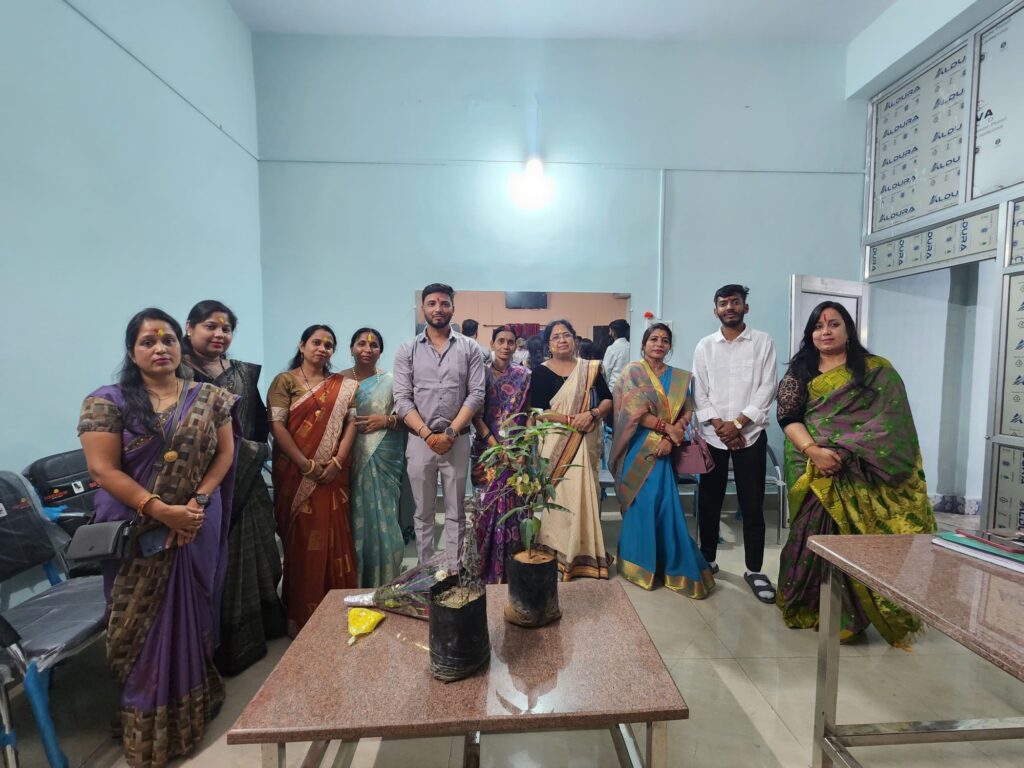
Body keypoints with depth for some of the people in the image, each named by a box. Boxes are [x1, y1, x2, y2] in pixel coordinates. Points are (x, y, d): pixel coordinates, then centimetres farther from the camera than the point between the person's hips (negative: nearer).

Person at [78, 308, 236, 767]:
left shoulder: (208, 398, 2)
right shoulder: (108, 402, -5)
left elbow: (225, 453, 1)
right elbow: (103, 469, -11)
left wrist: (198, 502, -13)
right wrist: (161, 509, -19)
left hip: (197, 528, 2)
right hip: (137, 532, -1)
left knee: (192, 614, 13)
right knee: (143, 623, 8)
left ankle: (193, 705, 32)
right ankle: (148, 728, 26)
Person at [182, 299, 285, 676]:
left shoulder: (245, 373, 10)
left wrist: (255, 450, -4)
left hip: (246, 480, 5)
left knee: (250, 555, 16)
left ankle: (258, 630, 34)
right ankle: (225, 648, 21)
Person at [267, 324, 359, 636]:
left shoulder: (343, 385, 10)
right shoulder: (284, 381, 1)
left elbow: (351, 423, 3)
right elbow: (277, 426, -7)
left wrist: (337, 461, -10)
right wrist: (306, 464, -15)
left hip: (332, 474, 2)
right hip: (296, 473, -2)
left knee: (333, 537, 6)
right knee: (301, 539, 3)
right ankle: (300, 613, 17)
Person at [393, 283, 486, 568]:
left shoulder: (469, 348, 3)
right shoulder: (407, 350, 3)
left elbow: (476, 395, -4)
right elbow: (402, 399, -3)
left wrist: (450, 432, -12)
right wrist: (428, 434, -13)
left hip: (458, 440, 0)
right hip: (419, 440, 1)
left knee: (455, 512, 9)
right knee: (423, 512, 12)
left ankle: (454, 572, 21)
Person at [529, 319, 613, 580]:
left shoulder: (591, 368, 10)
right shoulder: (541, 372, 0)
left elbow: (608, 400, 7)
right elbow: (538, 411, -8)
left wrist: (591, 414, -13)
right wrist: (571, 419, -17)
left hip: (586, 444, 3)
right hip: (555, 444, -2)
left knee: (584, 494, 4)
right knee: (557, 495, -1)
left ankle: (584, 553, 19)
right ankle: (555, 554, 12)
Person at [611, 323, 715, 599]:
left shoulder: (680, 377, 12)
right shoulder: (632, 372, 0)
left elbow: (687, 413, 4)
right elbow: (634, 412, -10)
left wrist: (670, 437, -13)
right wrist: (667, 427, -11)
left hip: (666, 449, 3)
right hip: (639, 450, -3)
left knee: (667, 506, 2)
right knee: (641, 504, 0)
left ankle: (673, 564, 18)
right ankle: (640, 563, 15)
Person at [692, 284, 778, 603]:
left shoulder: (763, 342, 3)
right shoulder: (705, 346, 7)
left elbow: (767, 388, -5)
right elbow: (699, 392, 2)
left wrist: (738, 423, -13)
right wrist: (719, 426, -9)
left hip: (750, 434, -1)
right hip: (712, 435, 2)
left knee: (752, 505, 4)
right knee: (709, 502, 10)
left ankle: (754, 570, 17)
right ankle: (708, 561, 25)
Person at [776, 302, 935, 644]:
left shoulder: (878, 370, 5)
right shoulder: (799, 373, 8)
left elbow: (890, 422, -2)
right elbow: (788, 418, -2)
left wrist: (844, 452, -15)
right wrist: (814, 451, -19)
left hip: (863, 475, -1)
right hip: (813, 474, 1)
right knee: (816, 540, 3)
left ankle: (852, 612, 14)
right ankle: (813, 608, 19)